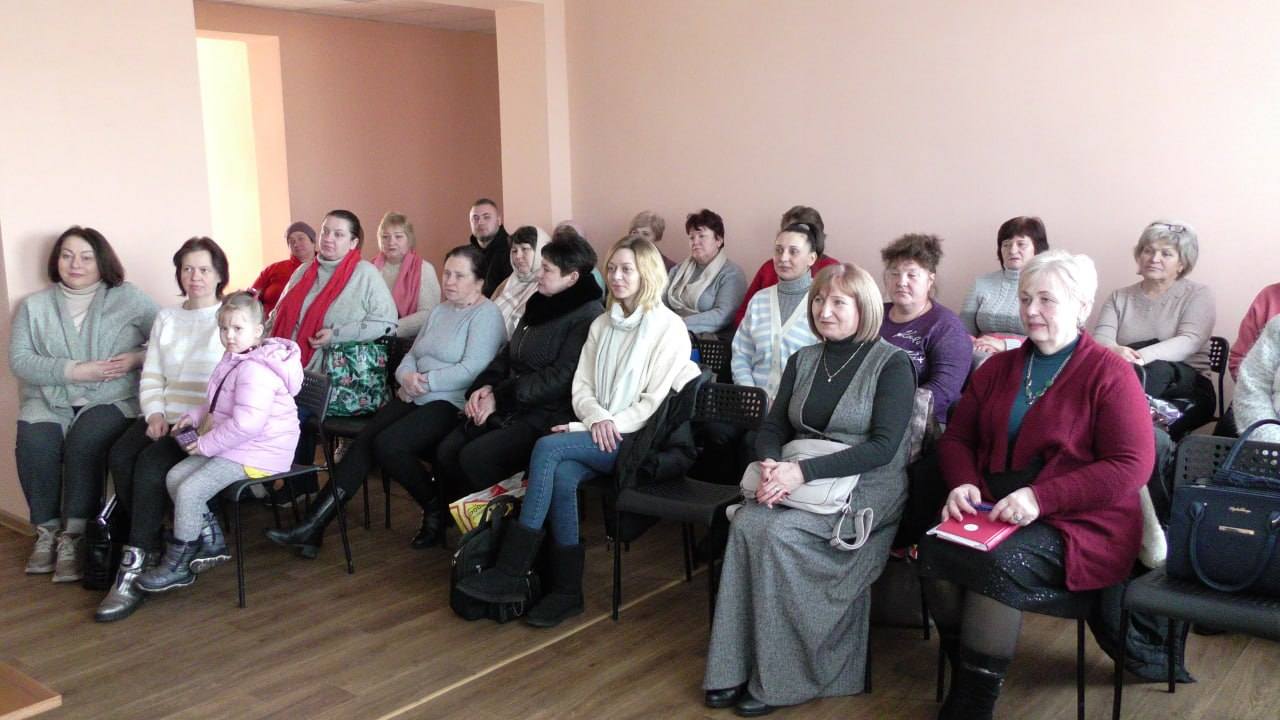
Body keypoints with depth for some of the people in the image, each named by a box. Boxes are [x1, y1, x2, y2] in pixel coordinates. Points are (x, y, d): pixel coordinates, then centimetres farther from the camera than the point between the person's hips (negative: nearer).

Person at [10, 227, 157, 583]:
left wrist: (138, 357, -17)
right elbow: (19, 360, -1)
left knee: (85, 441, -31)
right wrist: (73, 371, -14)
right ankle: (47, 530, -8)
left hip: (111, 400, -2)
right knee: (35, 444, -26)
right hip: (49, 401, 2)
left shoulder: (128, 298, 6)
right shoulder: (34, 306, 11)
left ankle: (74, 535, -19)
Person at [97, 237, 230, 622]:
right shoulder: (165, 318, 20)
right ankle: (149, 547, -10)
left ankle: (133, 569, -23)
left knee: (151, 464, -28)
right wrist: (155, 414, -5)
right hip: (165, 416, 5)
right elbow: (151, 377, 15)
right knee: (119, 457, -23)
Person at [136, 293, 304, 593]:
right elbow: (217, 404, 30)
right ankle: (211, 542, 13)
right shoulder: (234, 361, 13)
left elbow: (245, 424, -31)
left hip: (257, 454, -11)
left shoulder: (255, 370, -23)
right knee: (175, 476, 7)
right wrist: (195, 416, 12)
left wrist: (207, 444, -20)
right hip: (233, 445, 11)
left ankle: (177, 566, 2)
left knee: (189, 490, -15)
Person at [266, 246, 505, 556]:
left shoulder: (486, 314, -5)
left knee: (387, 444, -26)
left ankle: (436, 512, -4)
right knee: (361, 443, -13)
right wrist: (407, 376, -5)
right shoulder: (440, 311, 22)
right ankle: (312, 527, -15)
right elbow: (411, 355, 18)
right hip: (414, 399, 8)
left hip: (451, 405, -8)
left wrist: (425, 382, -14)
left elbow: (472, 370, -17)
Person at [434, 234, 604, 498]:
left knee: (474, 457, -24)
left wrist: (500, 397, -14)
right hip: (509, 408, 8)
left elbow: (560, 377, -17)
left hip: (546, 415, -8)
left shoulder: (587, 316, -10)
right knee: (446, 452, -11)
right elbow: (508, 354, 19)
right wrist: (485, 387, -1)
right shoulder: (541, 305, 16)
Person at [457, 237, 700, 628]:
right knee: (562, 474, -28)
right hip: (599, 433, 5)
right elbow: (581, 386, 12)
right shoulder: (602, 325, 17)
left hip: (639, 438, -5)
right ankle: (567, 589, -20)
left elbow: (658, 400, -9)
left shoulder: (669, 327, -2)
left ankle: (511, 572, -25)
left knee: (548, 447, -27)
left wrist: (612, 424, -15)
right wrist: (597, 418, -10)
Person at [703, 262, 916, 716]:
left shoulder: (892, 364, -4)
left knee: (780, 534, -30)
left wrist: (804, 472, -25)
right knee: (746, 522, -25)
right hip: (798, 484, 5)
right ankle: (736, 670, -18)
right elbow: (772, 430, 11)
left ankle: (779, 679, -15)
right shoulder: (803, 361, 14)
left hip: (865, 491, -5)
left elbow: (883, 446, -15)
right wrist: (772, 467, -14)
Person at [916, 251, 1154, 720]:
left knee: (997, 562, -33)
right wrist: (964, 484, -7)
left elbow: (1132, 466, -13)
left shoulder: (1110, 374, -4)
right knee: (935, 549, -26)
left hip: (1080, 521, -5)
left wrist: (1042, 498, -22)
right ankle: (963, 678, -10)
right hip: (991, 513, 5)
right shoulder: (998, 368, 14)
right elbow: (957, 438, 16)